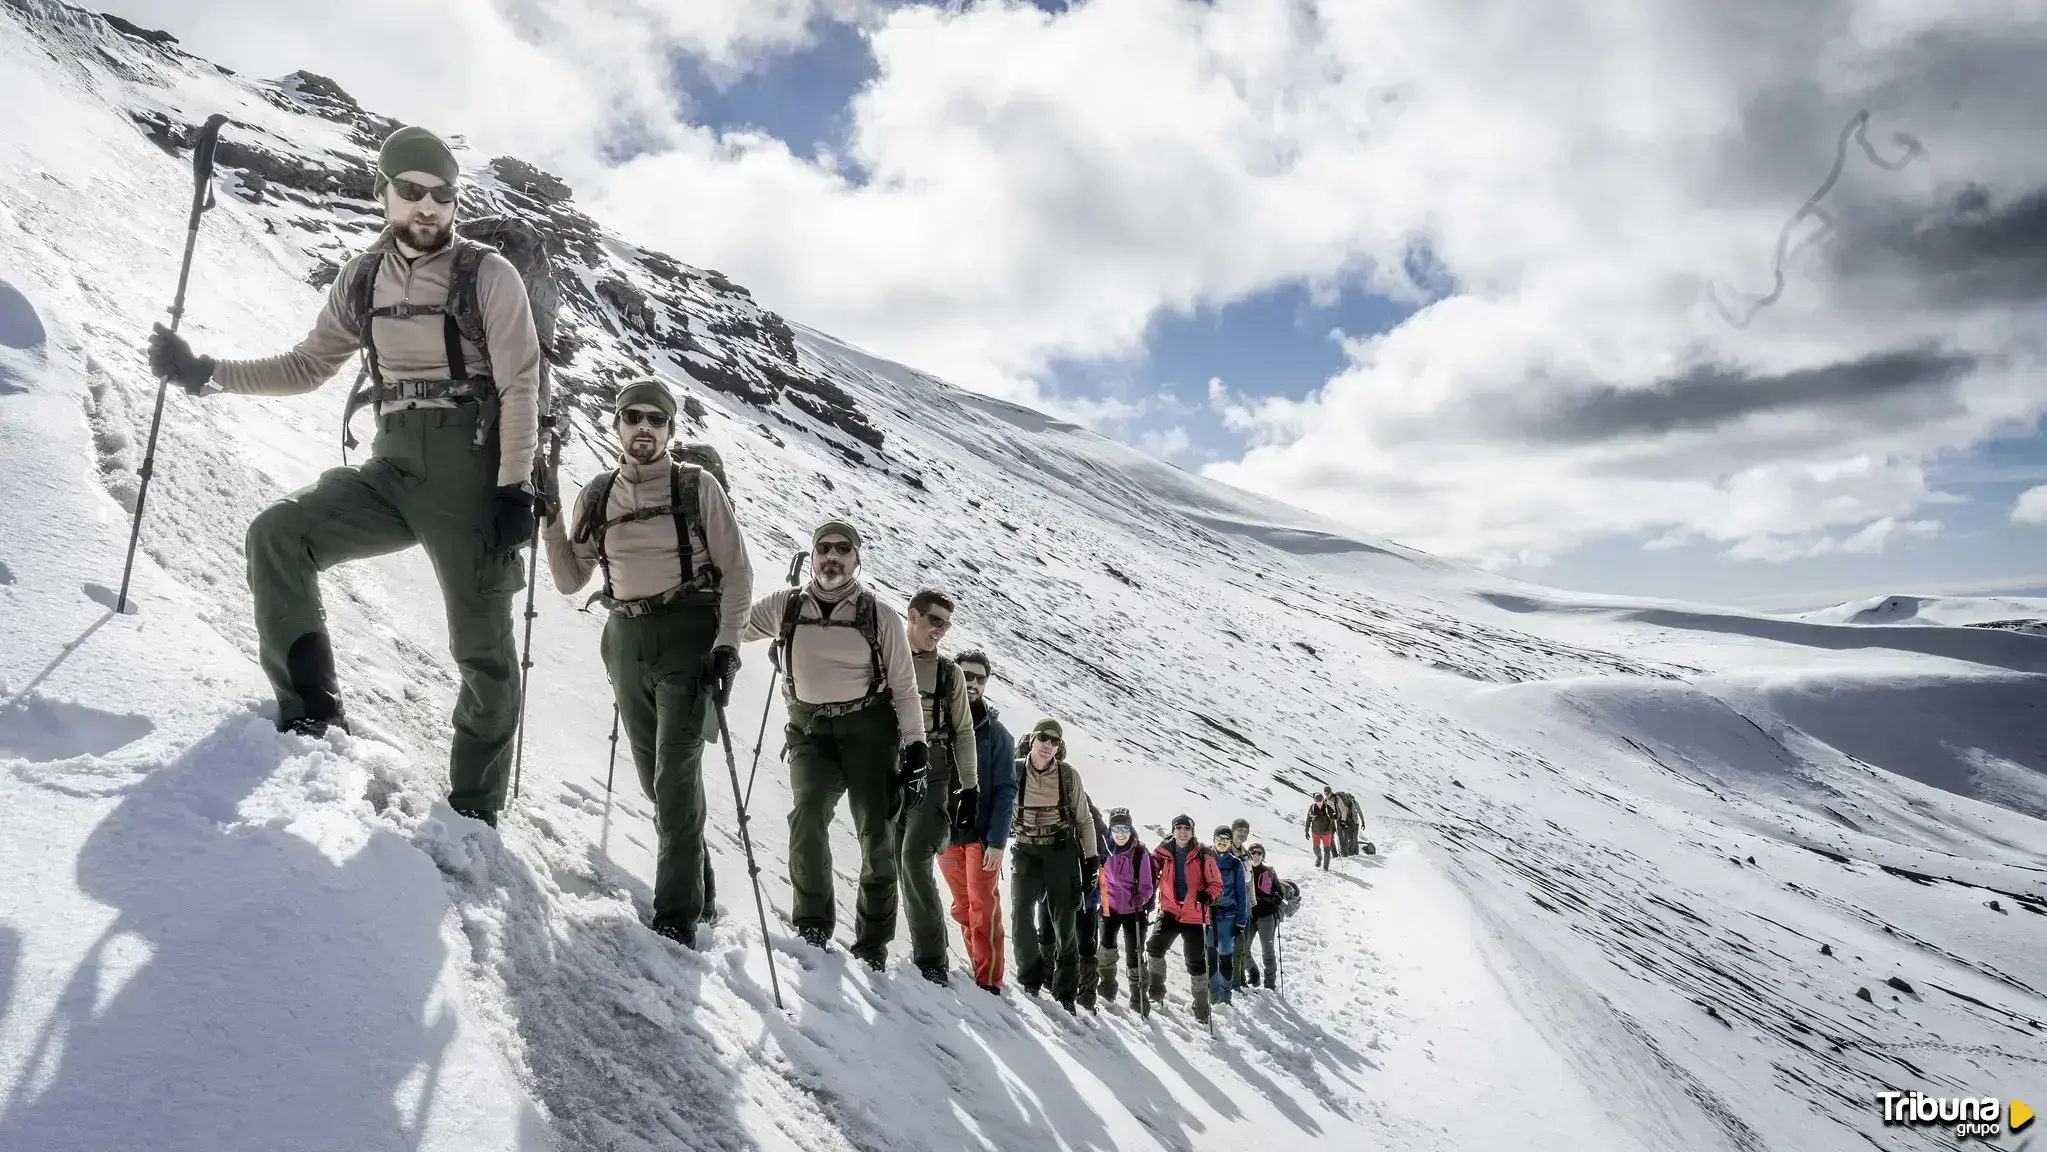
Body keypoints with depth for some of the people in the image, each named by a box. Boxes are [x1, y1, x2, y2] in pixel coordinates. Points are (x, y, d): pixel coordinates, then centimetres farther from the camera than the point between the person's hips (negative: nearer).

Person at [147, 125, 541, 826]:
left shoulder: (486, 274, -3)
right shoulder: (363, 280, 11)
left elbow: (520, 385, -8)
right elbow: (310, 366, 18)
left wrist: (516, 487, -15)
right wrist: (206, 374, 7)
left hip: (472, 472, -5)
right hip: (393, 468, 5)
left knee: (482, 645, -2)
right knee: (277, 533, -15)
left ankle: (475, 808, 11)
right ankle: (311, 710, -6)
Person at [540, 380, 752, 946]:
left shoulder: (697, 486, 0)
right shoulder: (595, 496, 11)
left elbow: (737, 571, -2)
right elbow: (571, 580, 12)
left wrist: (727, 644, -12)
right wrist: (551, 520, -2)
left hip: (687, 635, -5)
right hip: (627, 640, 5)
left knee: (675, 772, -14)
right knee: (655, 777, 12)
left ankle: (678, 913, -9)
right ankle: (698, 885, 31)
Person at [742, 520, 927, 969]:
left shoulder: (881, 617, -2)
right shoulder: (785, 607, 2)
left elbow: (905, 690, 1)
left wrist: (916, 753, -5)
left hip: (869, 729, -1)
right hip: (810, 729, 1)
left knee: (877, 837, -3)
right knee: (807, 816, -21)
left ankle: (873, 941, 10)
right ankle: (812, 924, -9)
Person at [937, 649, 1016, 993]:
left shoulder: (995, 731, 0)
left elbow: (1006, 791, -3)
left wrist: (997, 840, -12)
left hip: (982, 833, -2)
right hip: (947, 832, 3)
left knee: (984, 907, -5)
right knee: (962, 908, 8)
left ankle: (988, 981, -3)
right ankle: (979, 969, 18)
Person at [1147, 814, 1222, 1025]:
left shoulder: (1203, 855, -5)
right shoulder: (1162, 851, -1)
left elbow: (1216, 883, -2)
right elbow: (1151, 873, 12)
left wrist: (1207, 896, -22)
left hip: (1195, 915, -1)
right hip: (1169, 911, 1)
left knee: (1196, 963, 3)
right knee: (1154, 948, -16)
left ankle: (1201, 1009, 16)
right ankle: (1156, 990, 7)